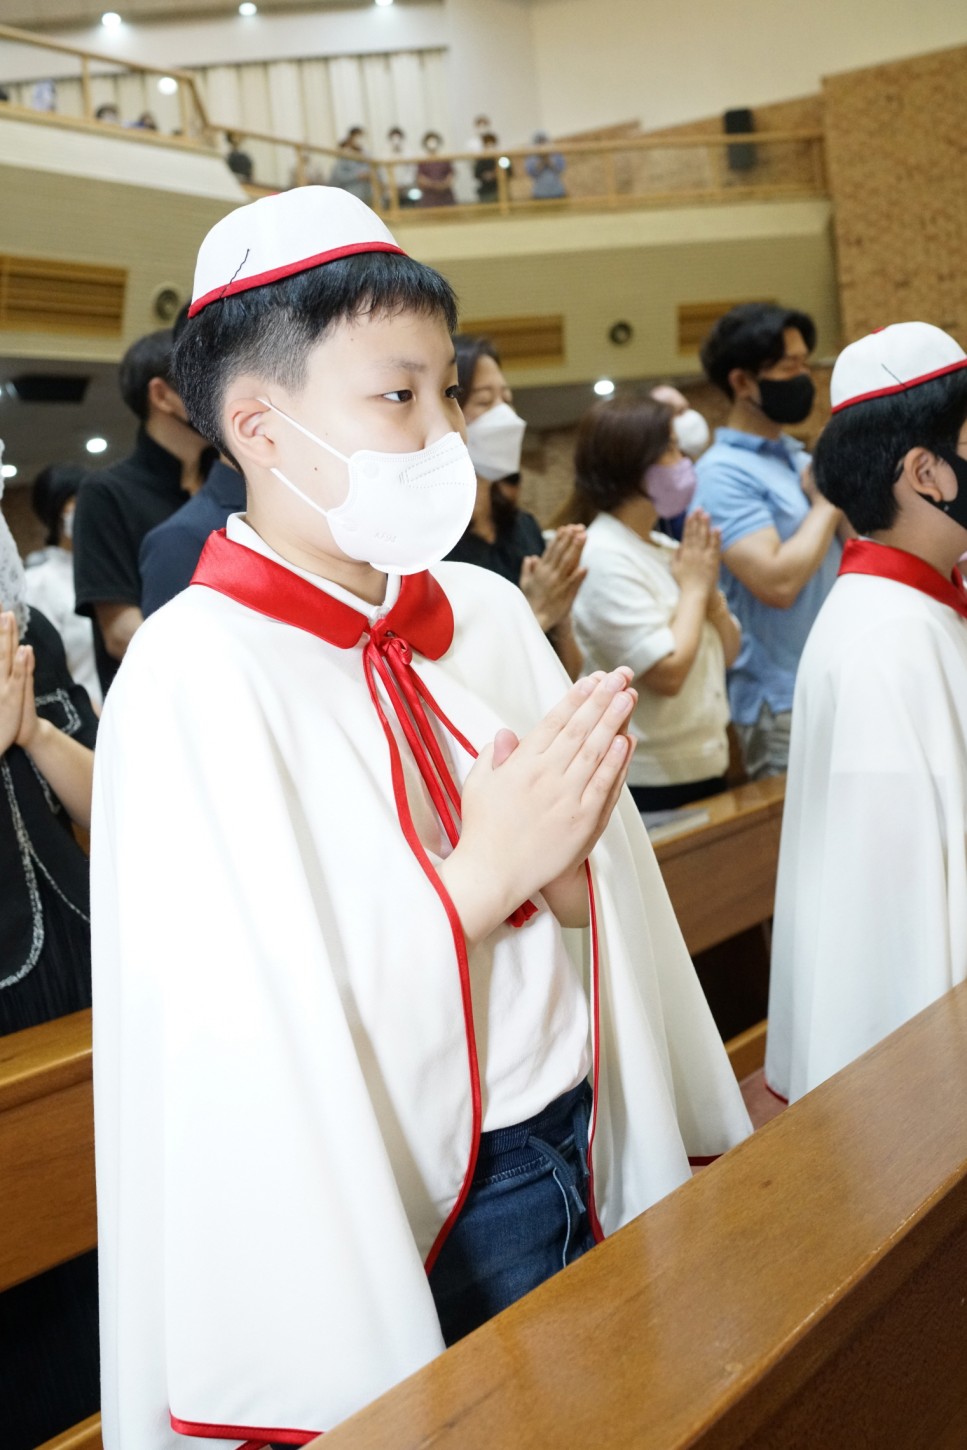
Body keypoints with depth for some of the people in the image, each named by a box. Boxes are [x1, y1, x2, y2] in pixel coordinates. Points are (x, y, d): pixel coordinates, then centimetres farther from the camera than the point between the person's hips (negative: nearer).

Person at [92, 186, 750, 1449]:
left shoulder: (488, 615, -1)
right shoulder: (195, 672, -19)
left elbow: (597, 903, 3)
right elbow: (255, 1036, -22)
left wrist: (562, 854, -17)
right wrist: (483, 872, -23)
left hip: (575, 1148, 6)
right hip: (402, 1208, -5)